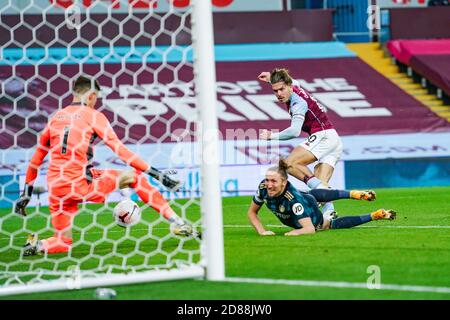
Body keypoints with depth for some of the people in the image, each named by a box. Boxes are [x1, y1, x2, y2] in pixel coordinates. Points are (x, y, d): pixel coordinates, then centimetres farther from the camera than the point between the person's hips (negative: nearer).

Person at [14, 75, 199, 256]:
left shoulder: (56, 117, 15)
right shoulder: (92, 115, 1)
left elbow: (36, 159, 19)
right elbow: (120, 150, -6)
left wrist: (26, 193, 27)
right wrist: (156, 173, -7)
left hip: (56, 190, 5)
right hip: (82, 185, -5)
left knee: (63, 243, 20)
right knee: (135, 176, 11)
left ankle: (37, 245, -11)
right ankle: (175, 221, 2)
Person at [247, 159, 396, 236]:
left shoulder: (294, 198, -46)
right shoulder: (263, 188, -32)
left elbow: (310, 228, -43)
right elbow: (251, 212, -17)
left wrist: (295, 232, -55)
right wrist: (261, 231, -29)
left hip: (314, 219, -6)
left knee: (334, 224, 20)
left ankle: (374, 216, 34)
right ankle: (353, 194, 59)